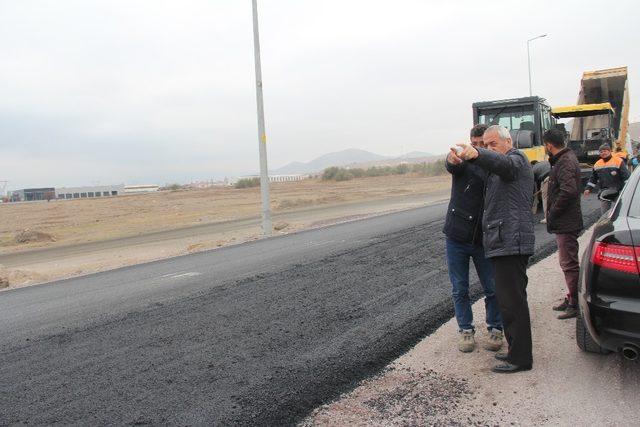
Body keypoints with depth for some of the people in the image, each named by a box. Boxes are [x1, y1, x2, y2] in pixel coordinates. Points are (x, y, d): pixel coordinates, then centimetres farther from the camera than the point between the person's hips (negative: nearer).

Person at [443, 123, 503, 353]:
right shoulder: (464, 162, -3)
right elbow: (451, 166, -29)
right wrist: (453, 159, -51)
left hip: (483, 240, 1)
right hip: (457, 237, 0)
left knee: (492, 289, 6)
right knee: (459, 289, 8)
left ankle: (495, 329, 25)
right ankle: (465, 330, 23)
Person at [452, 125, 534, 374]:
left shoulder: (515, 158, -6)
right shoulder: (500, 170, 27)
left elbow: (503, 163, -32)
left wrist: (476, 154, -51)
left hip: (511, 242, -11)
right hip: (505, 242, 11)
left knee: (512, 300, -9)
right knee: (510, 299, 16)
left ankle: (520, 358, -2)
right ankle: (517, 351, 26)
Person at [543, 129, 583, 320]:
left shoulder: (565, 162, -18)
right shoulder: (567, 158, 15)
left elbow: (568, 191, -29)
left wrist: (552, 213, -20)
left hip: (566, 224, -11)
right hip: (565, 223, 11)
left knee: (569, 264, -4)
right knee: (569, 263, 19)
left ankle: (575, 304, 4)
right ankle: (572, 299, 30)